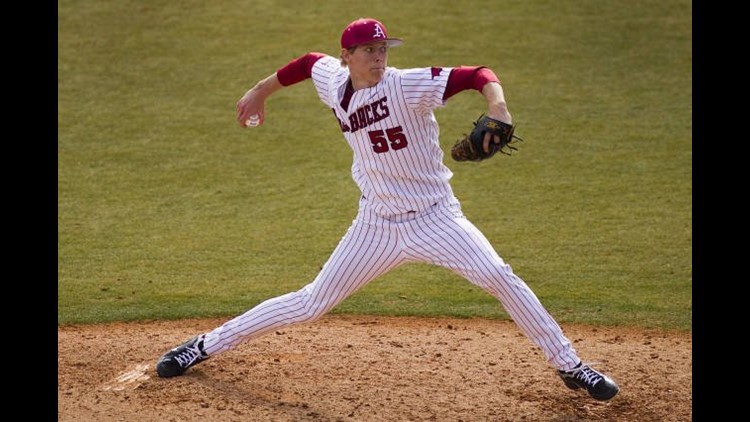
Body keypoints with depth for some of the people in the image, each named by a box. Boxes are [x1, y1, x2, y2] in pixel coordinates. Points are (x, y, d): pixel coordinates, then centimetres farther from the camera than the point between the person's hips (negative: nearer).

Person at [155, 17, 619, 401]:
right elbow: (308, 61, 21)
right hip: (377, 226, 3)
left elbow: (476, 74, -26)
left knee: (499, 277, -20)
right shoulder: (333, 82, -2)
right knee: (310, 303, 5)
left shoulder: (408, 85, -18)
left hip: (435, 218, -3)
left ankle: (569, 365, -6)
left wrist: (497, 105, -46)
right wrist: (261, 91, 30)